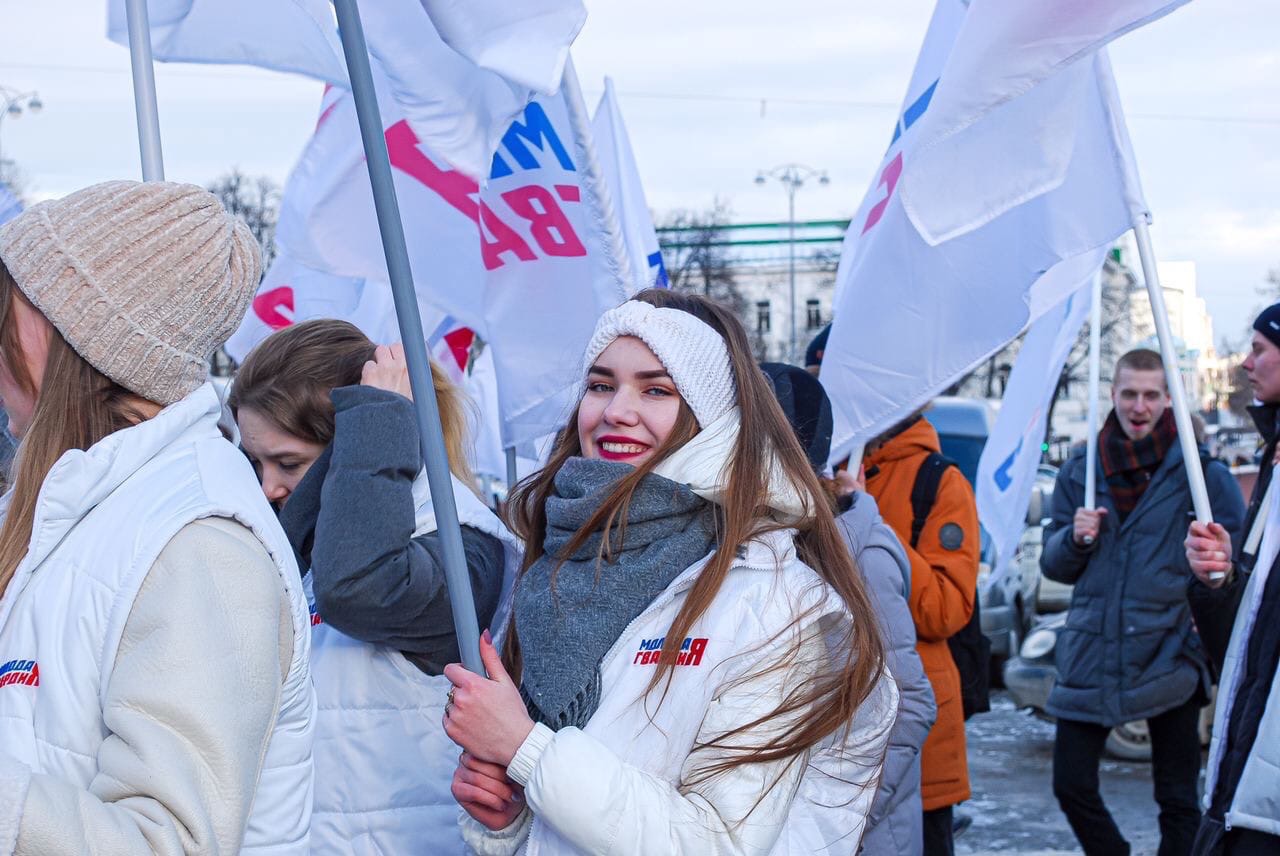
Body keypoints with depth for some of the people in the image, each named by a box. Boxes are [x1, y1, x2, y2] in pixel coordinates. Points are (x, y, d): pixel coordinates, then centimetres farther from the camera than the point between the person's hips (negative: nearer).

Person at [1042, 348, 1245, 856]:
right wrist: (1074, 538, -9)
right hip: (1091, 656, 3)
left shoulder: (1199, 469, -3)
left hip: (1169, 655, -3)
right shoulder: (1080, 471, 7)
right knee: (1071, 785, 4)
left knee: (1178, 799, 6)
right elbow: (1054, 566, 10)